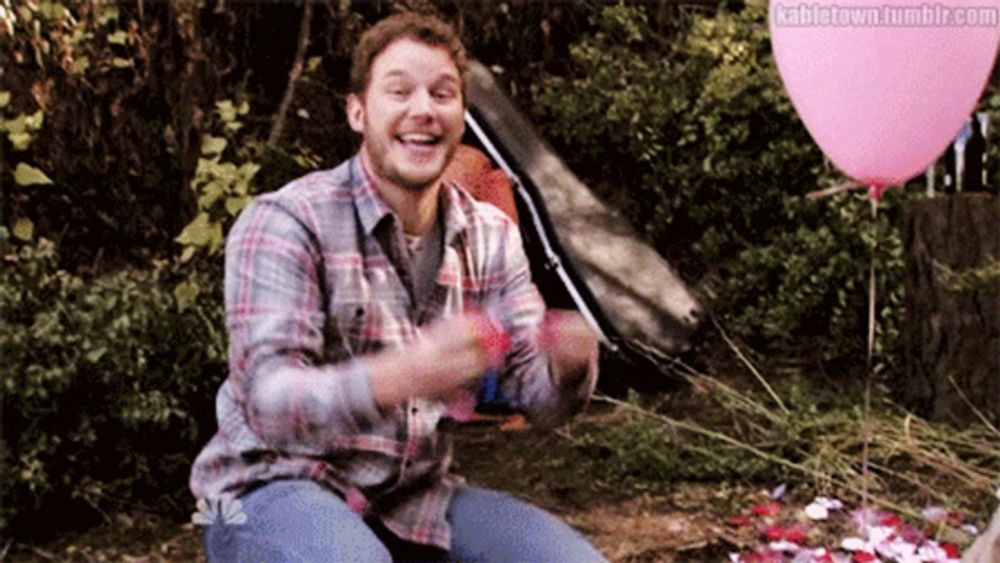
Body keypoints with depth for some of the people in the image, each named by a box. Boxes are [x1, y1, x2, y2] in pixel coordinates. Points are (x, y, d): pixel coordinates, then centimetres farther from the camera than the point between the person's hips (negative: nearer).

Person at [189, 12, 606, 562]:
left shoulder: (490, 237, 3)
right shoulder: (285, 223, -14)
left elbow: (535, 396, 0)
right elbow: (267, 400, -25)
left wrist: (567, 365, -26)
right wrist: (399, 377, -45)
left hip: (412, 499, 6)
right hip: (275, 491, -5)